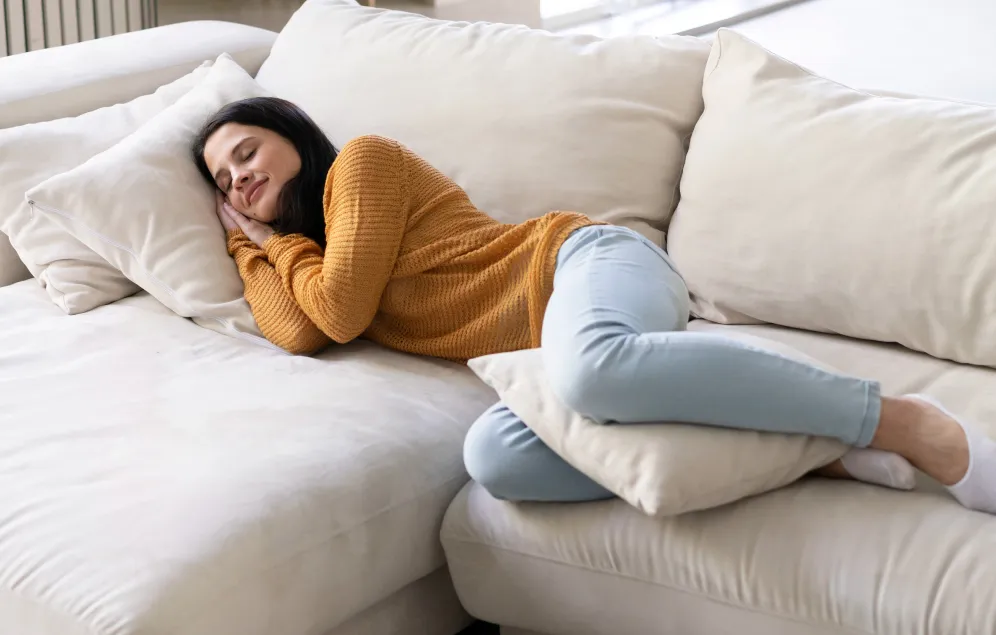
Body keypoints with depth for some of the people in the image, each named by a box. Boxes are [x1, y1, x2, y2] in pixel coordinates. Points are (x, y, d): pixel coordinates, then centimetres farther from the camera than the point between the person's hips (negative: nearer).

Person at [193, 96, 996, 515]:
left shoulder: (363, 160, 8)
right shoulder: (311, 254, 29)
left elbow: (342, 312, -3)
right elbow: (298, 333, 8)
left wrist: (284, 240, 15)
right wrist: (252, 240, 20)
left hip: (584, 260, -6)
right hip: (556, 351, 6)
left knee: (592, 368, -44)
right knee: (493, 454, -30)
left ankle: (905, 423, -36)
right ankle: (812, 450, -30)